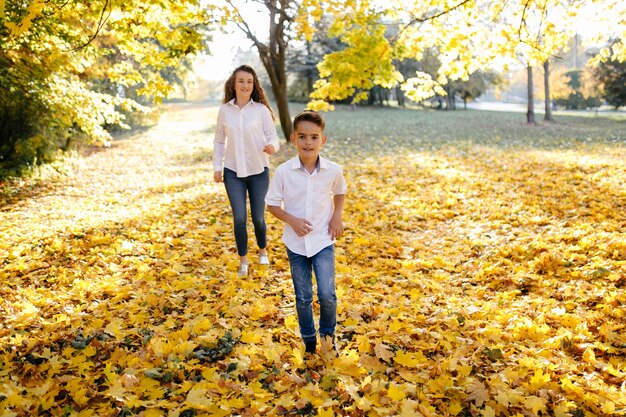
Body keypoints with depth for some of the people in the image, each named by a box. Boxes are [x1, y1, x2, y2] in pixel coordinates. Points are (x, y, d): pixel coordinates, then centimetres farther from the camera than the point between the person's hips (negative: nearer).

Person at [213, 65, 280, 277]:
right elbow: (219, 140, 9)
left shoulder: (261, 110, -5)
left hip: (258, 171, -1)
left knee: (258, 218, 6)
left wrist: (272, 146, -26)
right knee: (239, 218, -3)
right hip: (233, 172, 1)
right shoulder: (224, 110, 1)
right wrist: (217, 167, 5)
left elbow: (272, 136, -3)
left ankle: (263, 251, 35)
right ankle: (243, 261, 16)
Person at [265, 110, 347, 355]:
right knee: (303, 297, 11)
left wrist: (337, 216, -3)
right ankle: (309, 340, 33)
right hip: (296, 242, 0)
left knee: (327, 294, -6)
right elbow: (272, 204, -3)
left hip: (323, 241, 0)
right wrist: (292, 220, -18)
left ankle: (327, 334, 24)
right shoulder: (283, 172, -13)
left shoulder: (333, 170, -9)